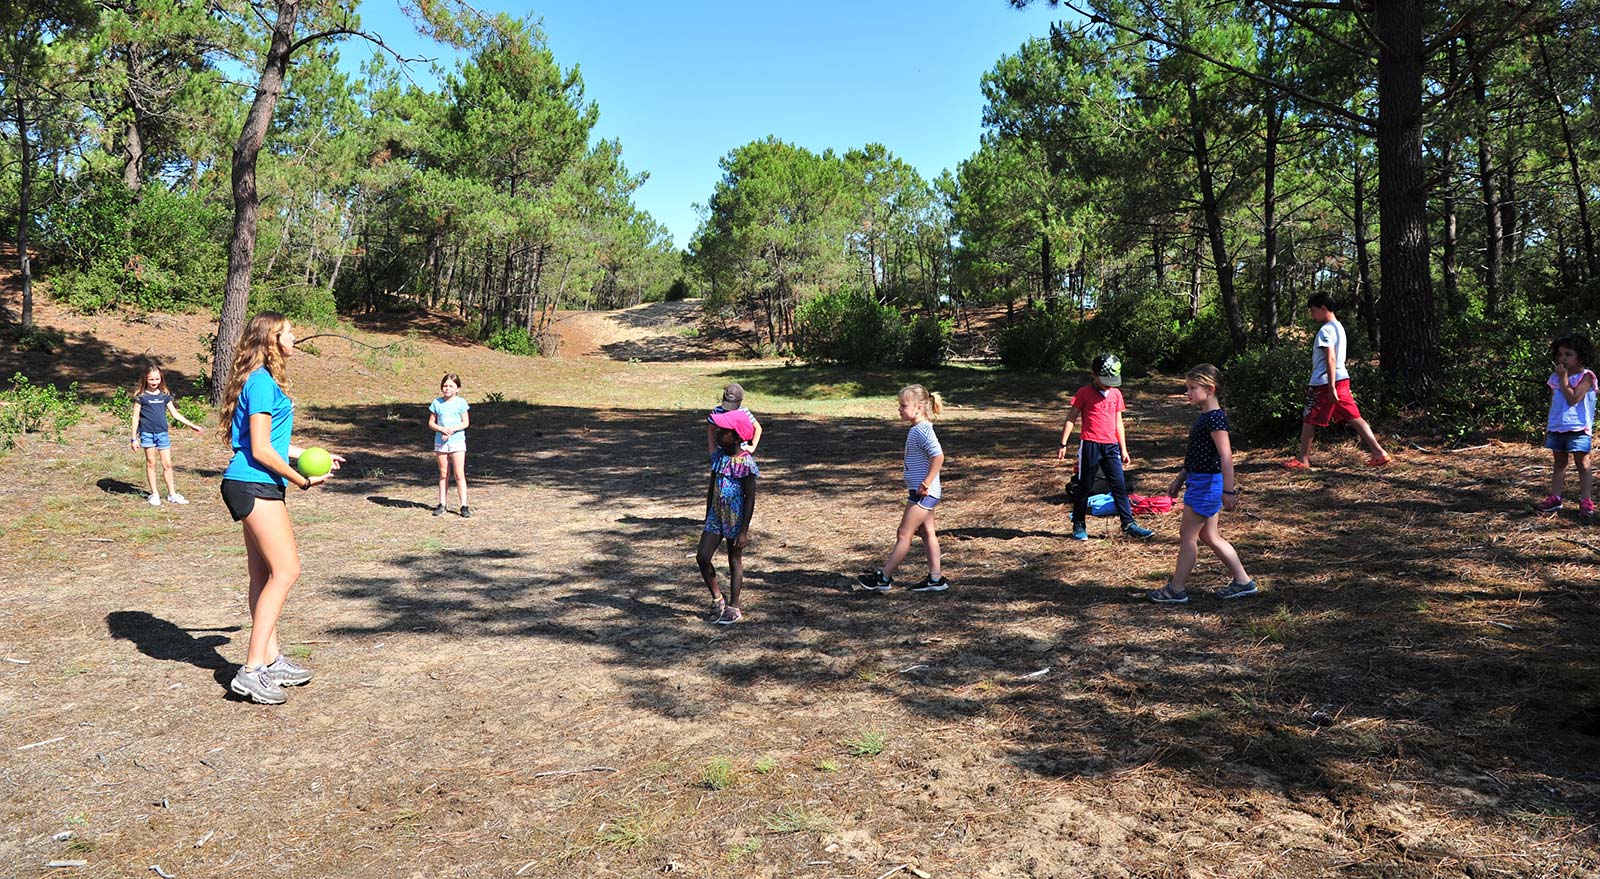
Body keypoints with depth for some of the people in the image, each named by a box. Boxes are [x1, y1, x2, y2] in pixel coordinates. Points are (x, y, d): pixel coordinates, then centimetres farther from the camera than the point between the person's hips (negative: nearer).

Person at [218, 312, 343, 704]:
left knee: (264, 574, 13)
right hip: (254, 485, -10)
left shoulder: (263, 381, 17)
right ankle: (252, 671, -11)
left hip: (258, 487, 10)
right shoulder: (262, 382, -14)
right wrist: (301, 479, -10)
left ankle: (271, 661, 21)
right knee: (286, 569, -12)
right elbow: (260, 450, -17)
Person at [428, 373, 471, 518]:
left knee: (459, 474, -6)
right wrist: (442, 429, -14)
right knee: (443, 474, 8)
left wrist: (452, 430, -17)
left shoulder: (461, 402, -1)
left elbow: (466, 423, -3)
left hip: (457, 441, -2)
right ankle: (441, 504, 15)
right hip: (440, 441, 2)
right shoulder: (437, 402, 4)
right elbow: (431, 423, 5)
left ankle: (464, 505, -5)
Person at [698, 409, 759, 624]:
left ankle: (733, 607, 21)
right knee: (702, 557, 0)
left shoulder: (745, 462, -18)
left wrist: (744, 531, -16)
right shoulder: (718, 456, 3)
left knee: (735, 561, 7)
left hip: (735, 518, -6)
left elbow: (750, 498, -15)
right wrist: (707, 519, 16)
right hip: (716, 517, 6)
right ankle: (717, 599, 19)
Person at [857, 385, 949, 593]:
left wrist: (926, 484, -24)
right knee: (927, 533, 13)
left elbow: (938, 456, -28)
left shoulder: (922, 430, -19)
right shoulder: (918, 429, 13)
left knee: (904, 535, -3)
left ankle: (884, 578, 3)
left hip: (923, 493, -10)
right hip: (923, 492, 10)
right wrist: (925, 485, 17)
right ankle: (935, 578, 18)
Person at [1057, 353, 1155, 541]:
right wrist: (1063, 444, -7)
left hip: (1111, 446, 4)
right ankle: (1079, 525, 15)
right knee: (1084, 486, 4)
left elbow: (1118, 423, 17)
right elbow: (1071, 419, -2)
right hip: (1090, 445, -4)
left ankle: (1128, 524, 6)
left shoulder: (1116, 394, 11)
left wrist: (1124, 449, 15)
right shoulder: (1084, 393, -3)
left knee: (1119, 485, 2)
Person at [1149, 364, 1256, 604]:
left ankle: (1177, 589, 7)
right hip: (1201, 482, 10)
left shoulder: (1215, 418, -19)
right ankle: (1242, 581, 22)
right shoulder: (1205, 416, 13)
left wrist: (1229, 490, -24)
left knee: (1188, 535, -2)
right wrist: (1180, 478, 24)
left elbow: (1226, 456, -23)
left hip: (1206, 484, -10)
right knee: (1209, 536, 16)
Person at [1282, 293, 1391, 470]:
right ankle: (1378, 452, -2)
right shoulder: (1339, 327, 16)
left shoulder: (1325, 330, -14)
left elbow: (1330, 359, -21)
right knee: (1354, 417, 5)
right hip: (1342, 378, 9)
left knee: (1309, 420, 4)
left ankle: (1303, 459, 12)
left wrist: (1331, 387, -24)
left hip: (1324, 382, -9)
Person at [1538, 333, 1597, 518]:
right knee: (1559, 463, 13)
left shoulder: (1586, 376, -7)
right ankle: (1555, 497, 17)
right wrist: (1547, 428, 15)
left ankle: (1585, 501, 0)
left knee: (1582, 464, -2)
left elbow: (1573, 399, -19)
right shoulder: (1555, 377, 10)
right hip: (1556, 427, 6)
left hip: (1578, 429, -6)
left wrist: (1564, 378, -15)